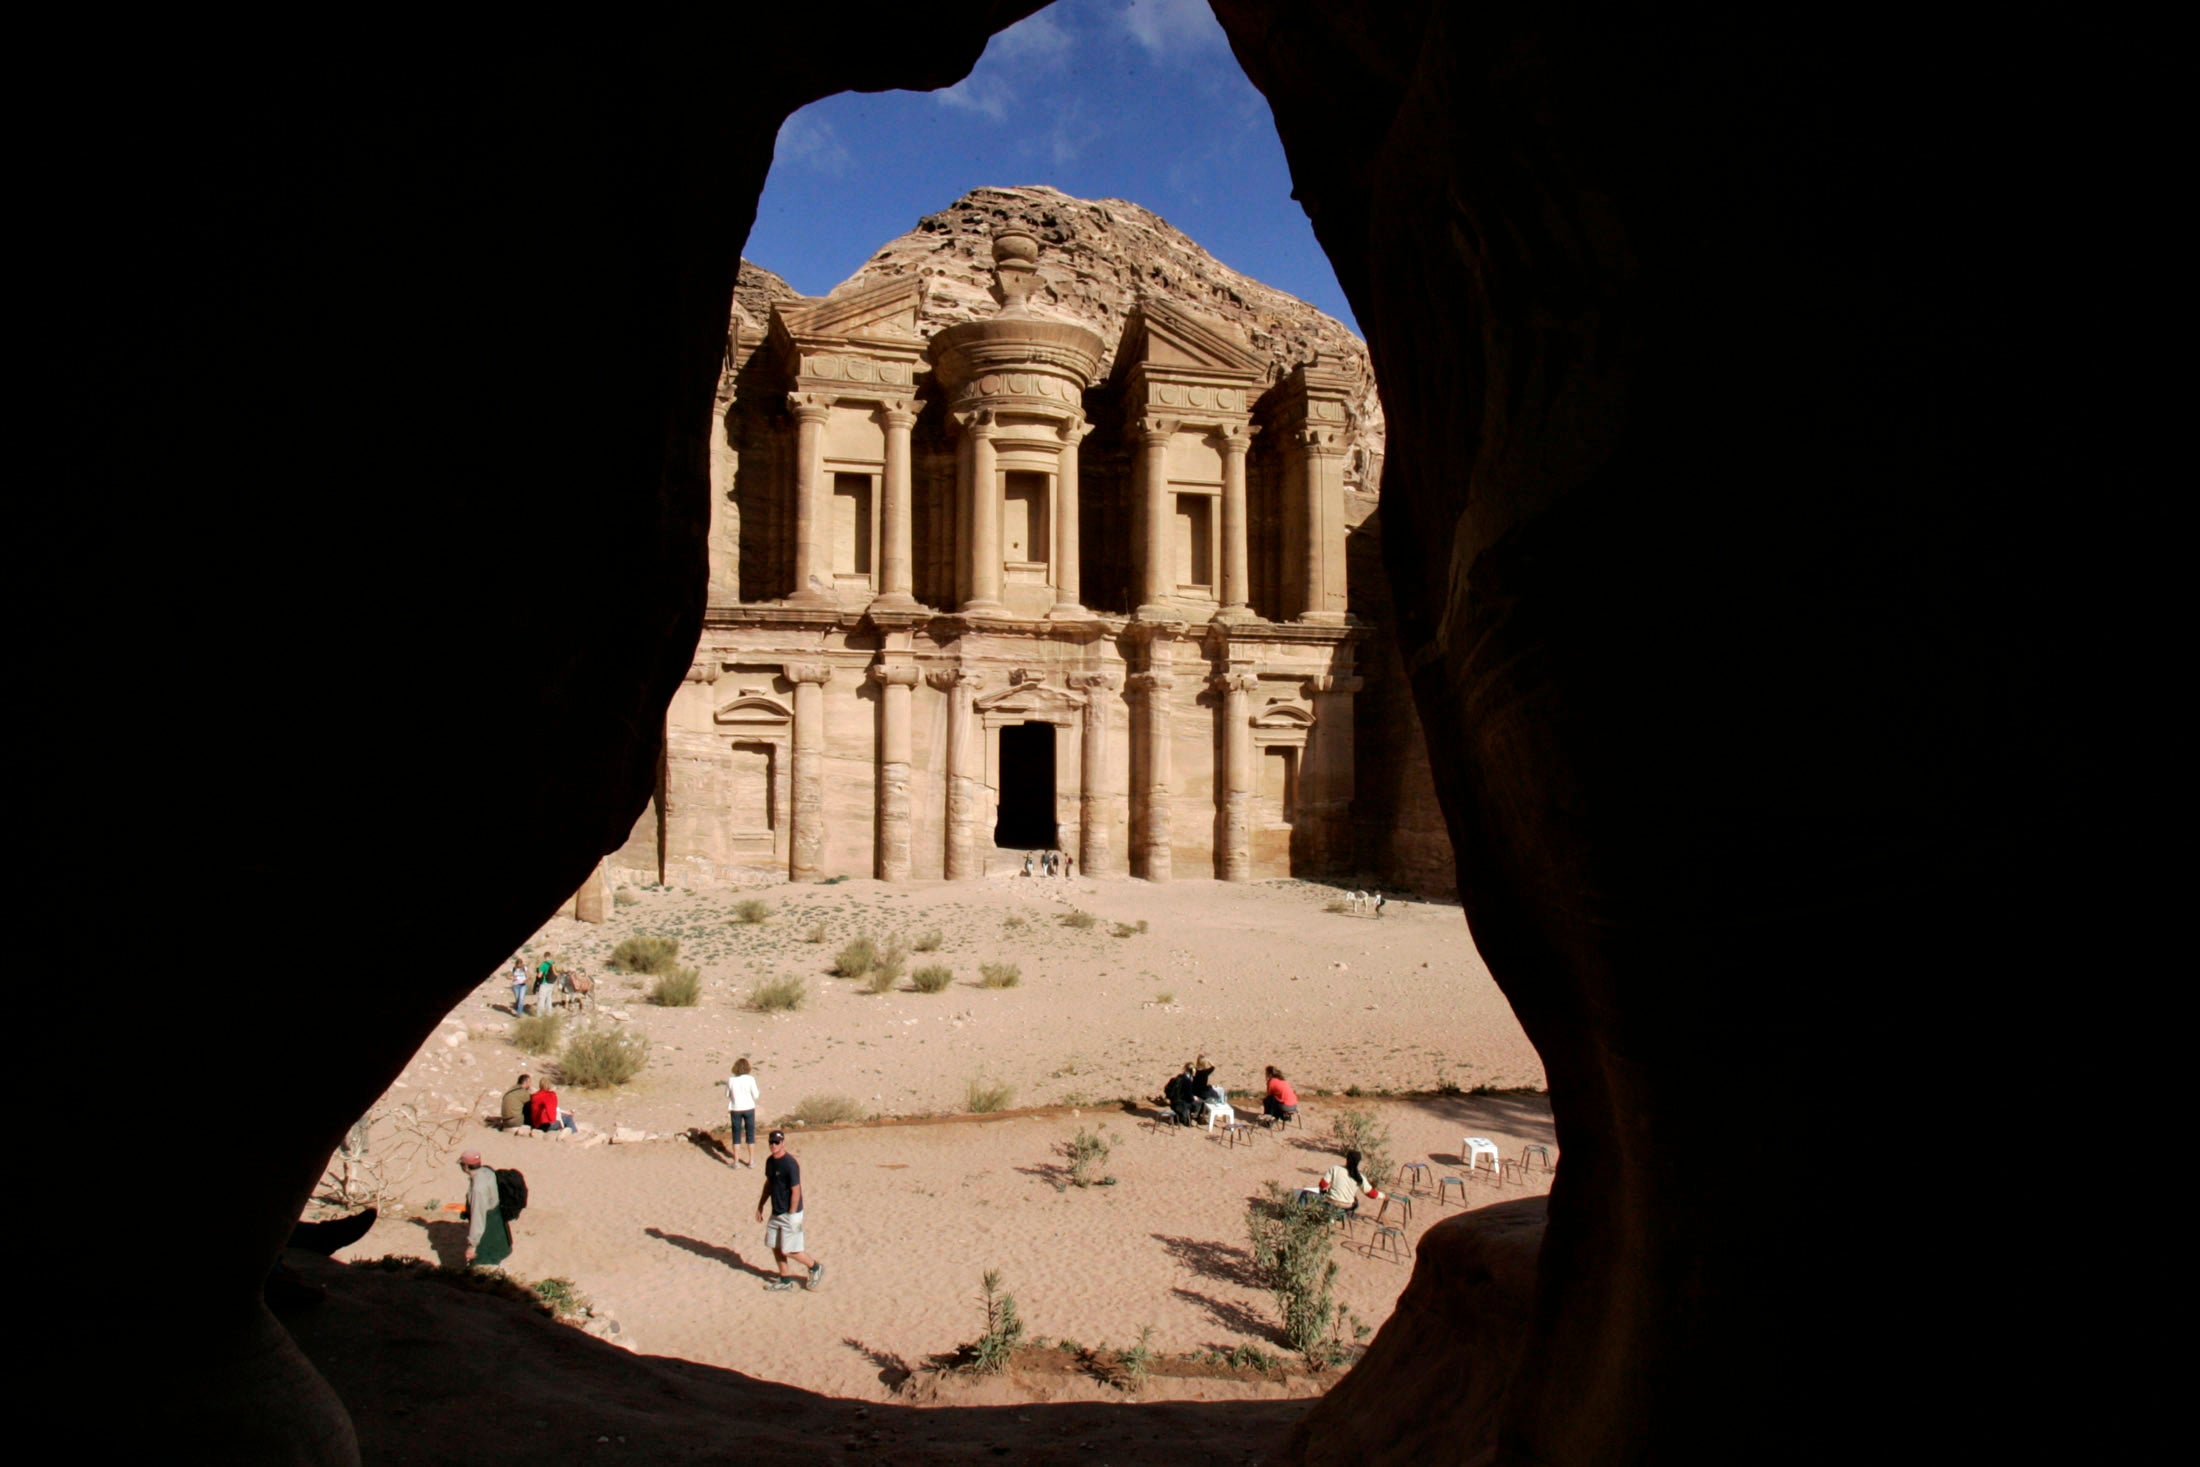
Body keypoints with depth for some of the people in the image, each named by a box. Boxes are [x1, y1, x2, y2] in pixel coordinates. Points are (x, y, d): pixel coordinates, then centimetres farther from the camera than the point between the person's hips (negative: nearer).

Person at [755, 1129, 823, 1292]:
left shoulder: (790, 1164, -22)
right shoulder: (770, 1161, 4)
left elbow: (796, 1191, -21)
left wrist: (791, 1216, -19)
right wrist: (760, 1206, 18)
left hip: (790, 1214, -8)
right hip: (776, 1213, 8)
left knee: (788, 1250, -3)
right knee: (774, 1246, 14)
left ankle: (815, 1267, 18)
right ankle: (784, 1280, 28)